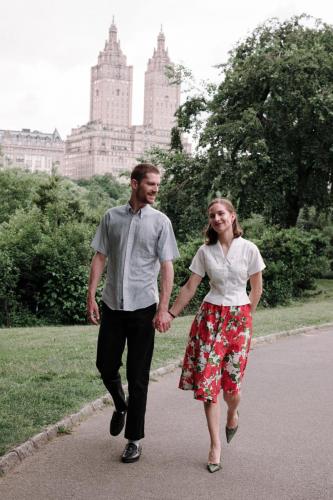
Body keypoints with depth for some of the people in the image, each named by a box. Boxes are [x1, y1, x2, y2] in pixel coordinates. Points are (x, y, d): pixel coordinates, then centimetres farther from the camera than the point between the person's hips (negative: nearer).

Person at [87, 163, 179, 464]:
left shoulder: (160, 222, -1)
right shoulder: (112, 217, 4)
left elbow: (166, 267, -4)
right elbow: (100, 258, 7)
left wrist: (163, 309, -11)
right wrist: (91, 297, 0)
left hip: (143, 306, -2)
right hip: (112, 304, 2)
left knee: (138, 376, 2)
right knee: (106, 366, 10)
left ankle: (134, 439, 14)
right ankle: (121, 405, 41)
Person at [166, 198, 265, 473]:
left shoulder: (249, 249, -4)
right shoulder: (205, 251, 1)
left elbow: (257, 288, 5)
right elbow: (190, 287, 5)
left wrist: (245, 317, 8)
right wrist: (170, 314, 3)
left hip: (239, 318, -1)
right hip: (210, 317, 1)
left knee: (232, 380, 1)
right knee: (208, 380, -4)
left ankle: (233, 414, 38)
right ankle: (215, 446, 6)